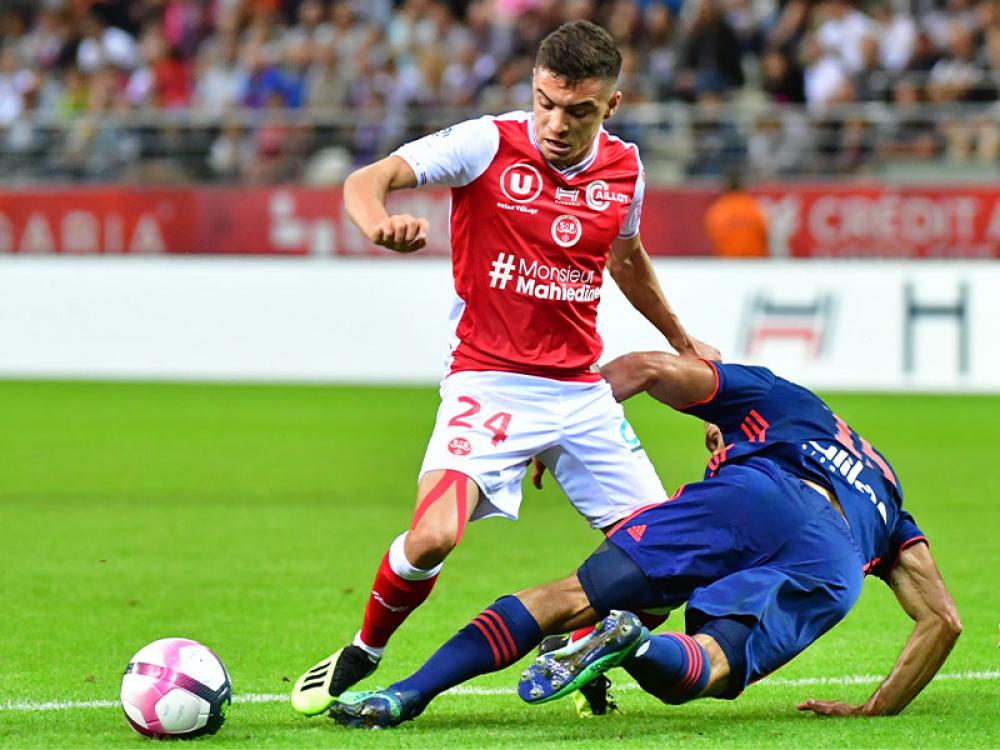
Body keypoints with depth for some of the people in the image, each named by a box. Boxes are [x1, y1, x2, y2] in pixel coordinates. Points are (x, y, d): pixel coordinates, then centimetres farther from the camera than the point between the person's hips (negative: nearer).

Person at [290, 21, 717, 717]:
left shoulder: (623, 168, 4)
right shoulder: (489, 144, -11)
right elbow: (366, 181, -19)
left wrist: (682, 340, 37)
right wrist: (380, 222, -43)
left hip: (583, 391, 5)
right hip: (488, 383, -5)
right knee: (433, 537, -25)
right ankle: (359, 659, 3)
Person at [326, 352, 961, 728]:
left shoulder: (771, 397, 36)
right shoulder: (889, 505, 43)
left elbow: (646, 367, 19)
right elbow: (944, 620, 31)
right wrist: (876, 713, 32)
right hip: (832, 571, 2)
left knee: (568, 599, -2)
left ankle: (406, 696, -17)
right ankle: (637, 645, -40)